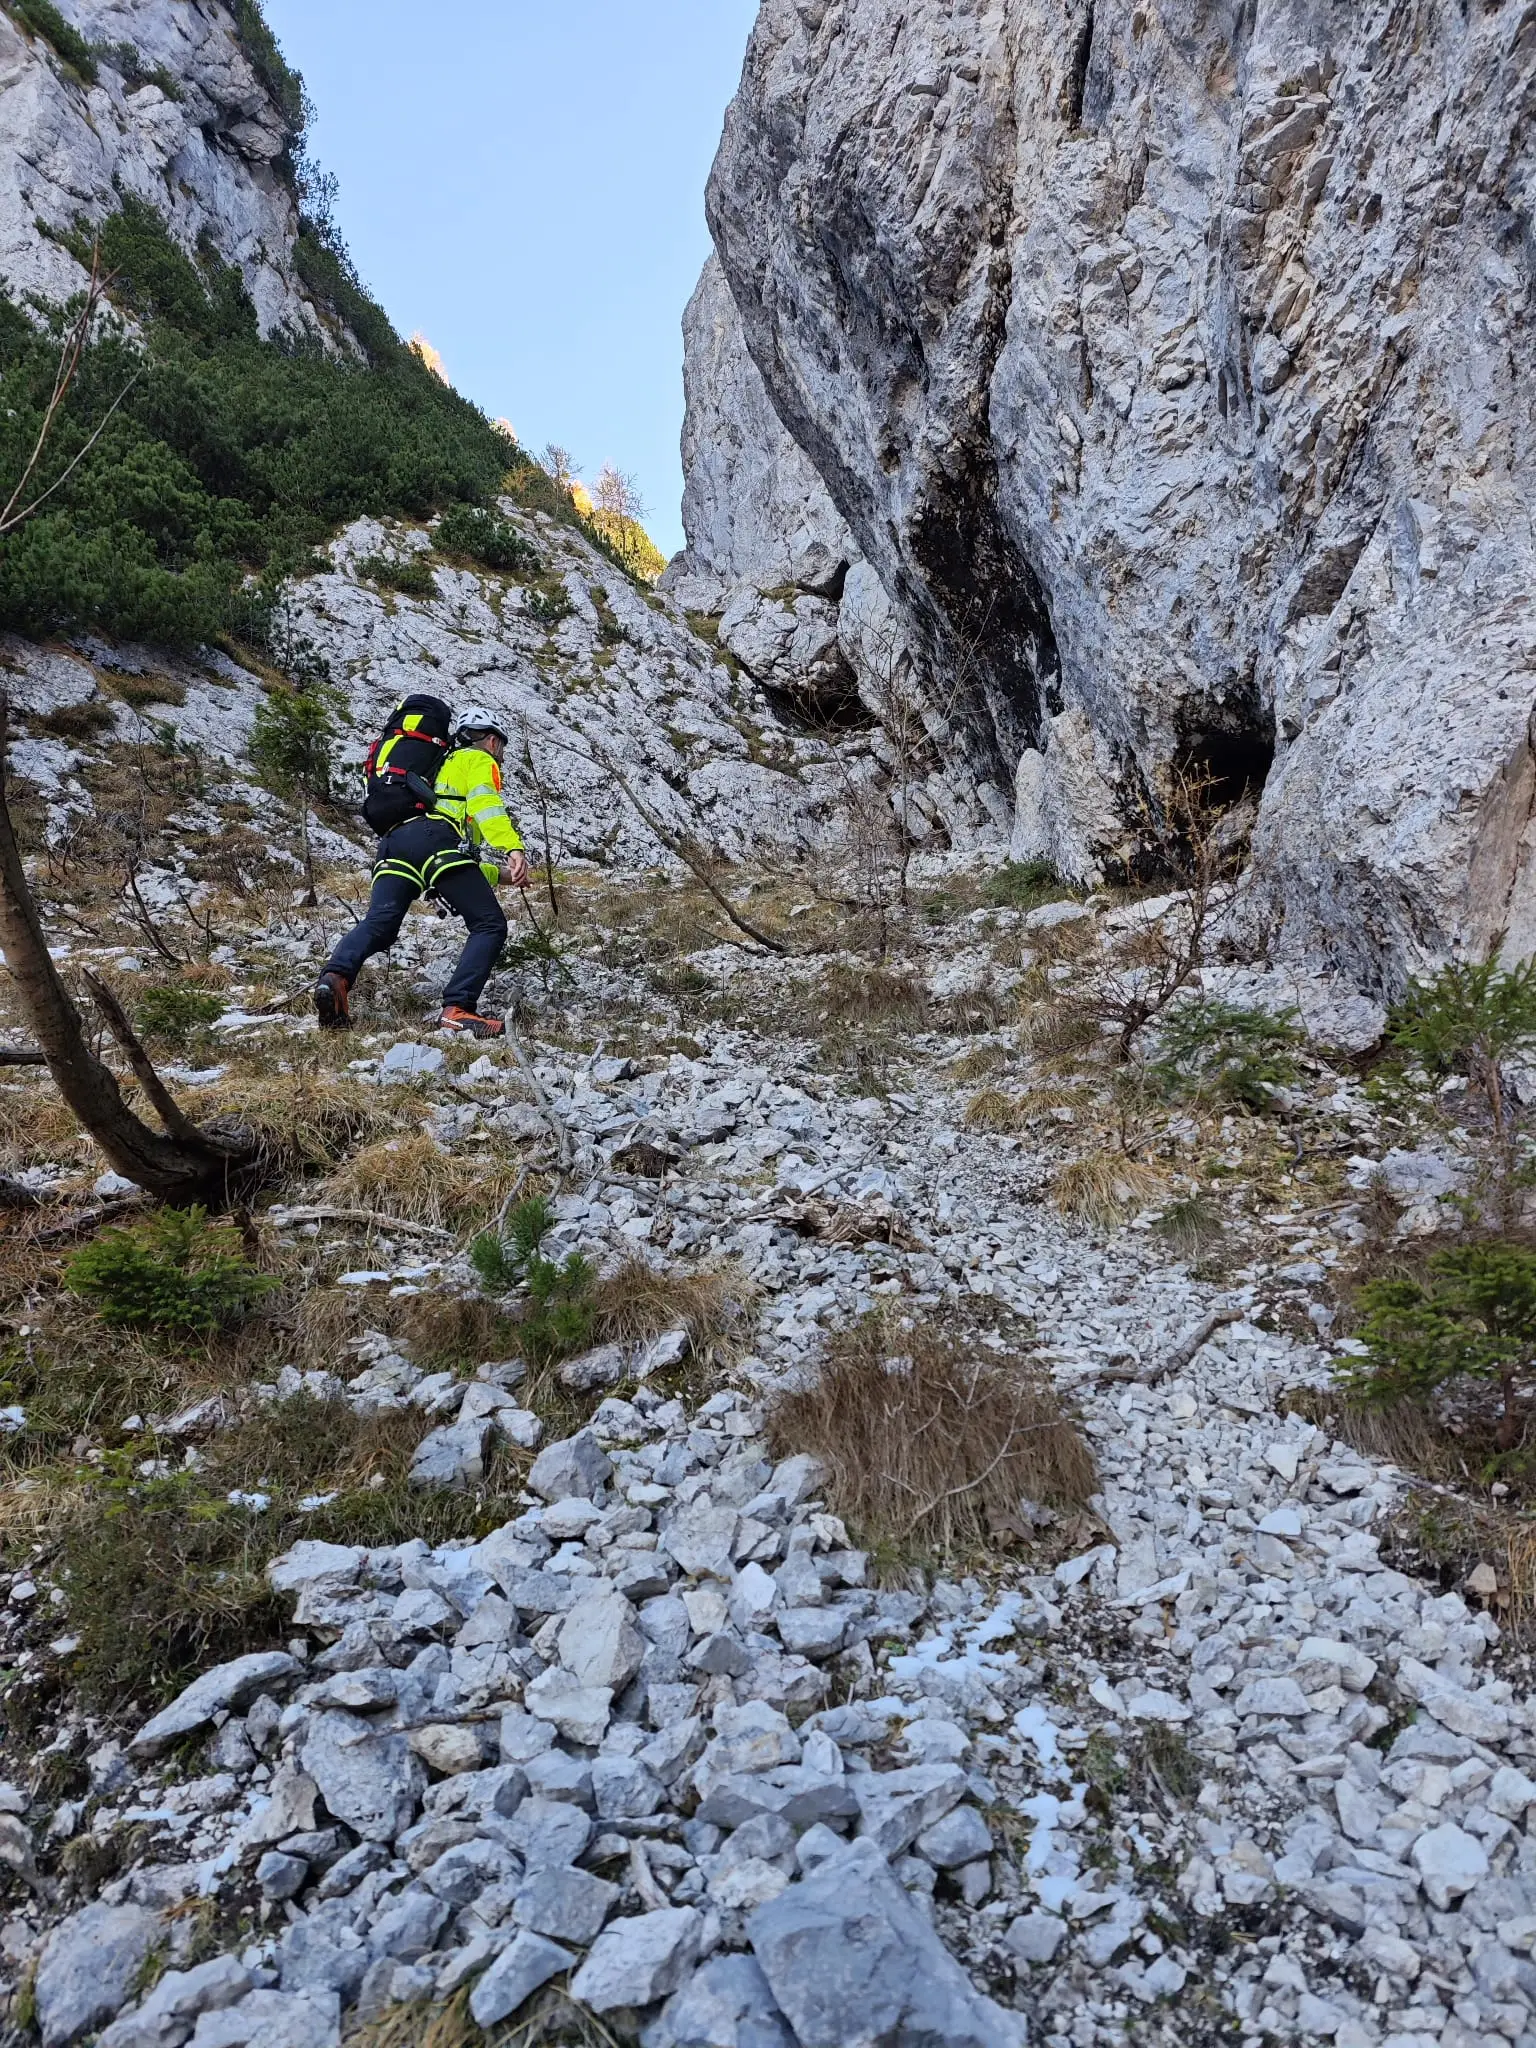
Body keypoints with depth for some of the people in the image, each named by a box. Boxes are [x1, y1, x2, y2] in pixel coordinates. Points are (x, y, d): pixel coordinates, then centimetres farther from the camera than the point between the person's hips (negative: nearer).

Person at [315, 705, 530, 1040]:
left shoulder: (443, 767, 46)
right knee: (490, 926, -6)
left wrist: (496, 873, 46)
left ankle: (336, 977, -38)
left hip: (394, 840, 7)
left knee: (378, 926, -10)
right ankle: (457, 1009, -24)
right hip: (435, 839, -7)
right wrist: (513, 849, -18)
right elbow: (485, 804, -3)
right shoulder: (480, 761, 21)